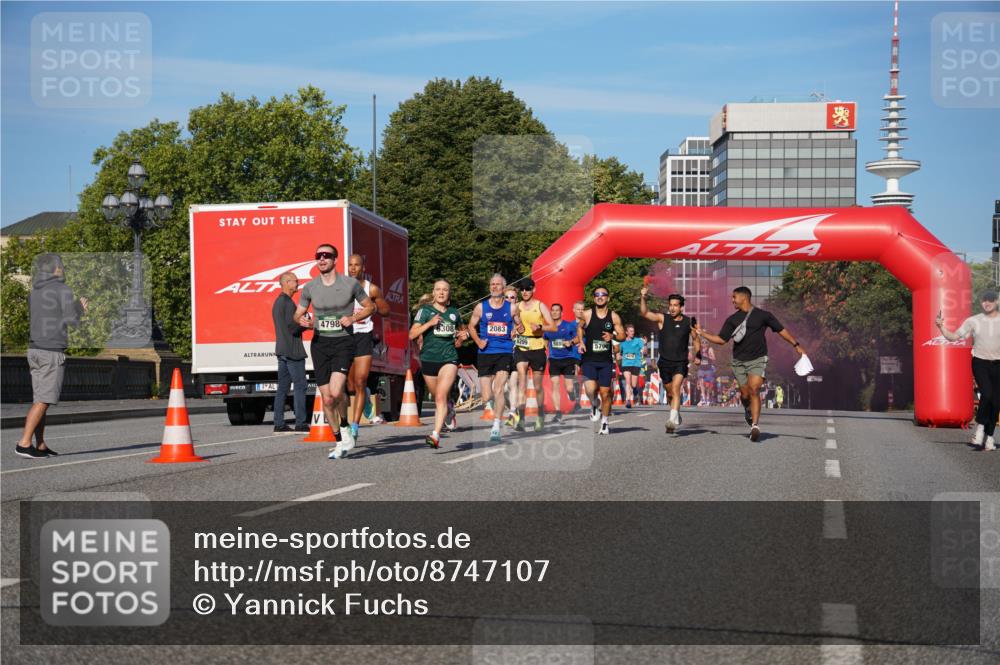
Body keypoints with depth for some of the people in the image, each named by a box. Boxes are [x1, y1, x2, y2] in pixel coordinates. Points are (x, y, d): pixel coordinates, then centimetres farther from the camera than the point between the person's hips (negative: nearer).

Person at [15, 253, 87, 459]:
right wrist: (78, 309, 11)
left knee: (40, 399, 10)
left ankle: (40, 445, 11)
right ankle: (24, 443, -15)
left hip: (35, 349, 8)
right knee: (43, 400, -8)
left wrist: (76, 309, 26)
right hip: (52, 352, -8)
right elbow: (71, 321, -10)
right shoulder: (63, 290, -9)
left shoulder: (34, 292, 14)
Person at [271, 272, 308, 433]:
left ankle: (279, 423, 8)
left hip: (281, 350, 10)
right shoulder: (288, 303, -13)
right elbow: (293, 326, -19)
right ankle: (300, 423, -10)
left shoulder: (277, 302, 19)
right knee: (299, 386, -8)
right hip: (292, 350, -10)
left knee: (282, 388, 8)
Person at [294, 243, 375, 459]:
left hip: (343, 342, -3)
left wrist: (353, 318, -9)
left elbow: (370, 306, 9)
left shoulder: (350, 283, -3)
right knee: (326, 398, 3)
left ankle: (345, 428, 4)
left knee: (336, 391, -23)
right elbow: (297, 314, 15)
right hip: (319, 343, 3)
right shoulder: (310, 287, 4)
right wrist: (303, 321, -9)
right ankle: (341, 441, 19)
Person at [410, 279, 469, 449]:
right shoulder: (425, 310, 3)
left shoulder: (454, 313, 11)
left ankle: (435, 435, -28)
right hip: (429, 359, 1)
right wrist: (430, 323, -16)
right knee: (437, 398, 12)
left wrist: (462, 337, 5)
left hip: (449, 359, -1)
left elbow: (460, 331, 28)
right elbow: (412, 334, -5)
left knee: (441, 396, -18)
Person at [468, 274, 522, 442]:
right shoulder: (481, 307, 5)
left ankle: (496, 427, -15)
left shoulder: (511, 307, 4)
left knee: (498, 389, -17)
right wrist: (478, 342, -1)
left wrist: (516, 332, -5)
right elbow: (471, 326, 15)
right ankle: (494, 407, 38)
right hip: (485, 353, 1)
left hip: (505, 353, -1)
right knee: (487, 396, 1)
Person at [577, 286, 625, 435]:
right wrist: (581, 342, 3)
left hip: (606, 361, 1)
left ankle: (604, 423, 21)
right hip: (589, 359, -1)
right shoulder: (587, 314, -2)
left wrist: (613, 336, -15)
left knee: (605, 392, 5)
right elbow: (579, 327, 17)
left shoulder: (614, 316, 0)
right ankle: (594, 405, 15)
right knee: (590, 389, -20)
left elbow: (622, 335, 5)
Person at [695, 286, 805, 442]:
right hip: (739, 362, 3)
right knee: (745, 394, 1)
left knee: (754, 390, -21)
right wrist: (701, 333, 6)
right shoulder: (732, 319, 10)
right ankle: (748, 410, 36)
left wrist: (796, 345, 5)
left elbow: (781, 330, 7)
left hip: (758, 360, -3)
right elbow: (721, 339, 12)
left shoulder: (762, 315, 2)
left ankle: (755, 425, -25)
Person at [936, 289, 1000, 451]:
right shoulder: (973, 321, 3)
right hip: (980, 363, -2)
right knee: (987, 393, -24)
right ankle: (980, 427, -7)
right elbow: (953, 337, 2)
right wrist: (941, 327, -12)